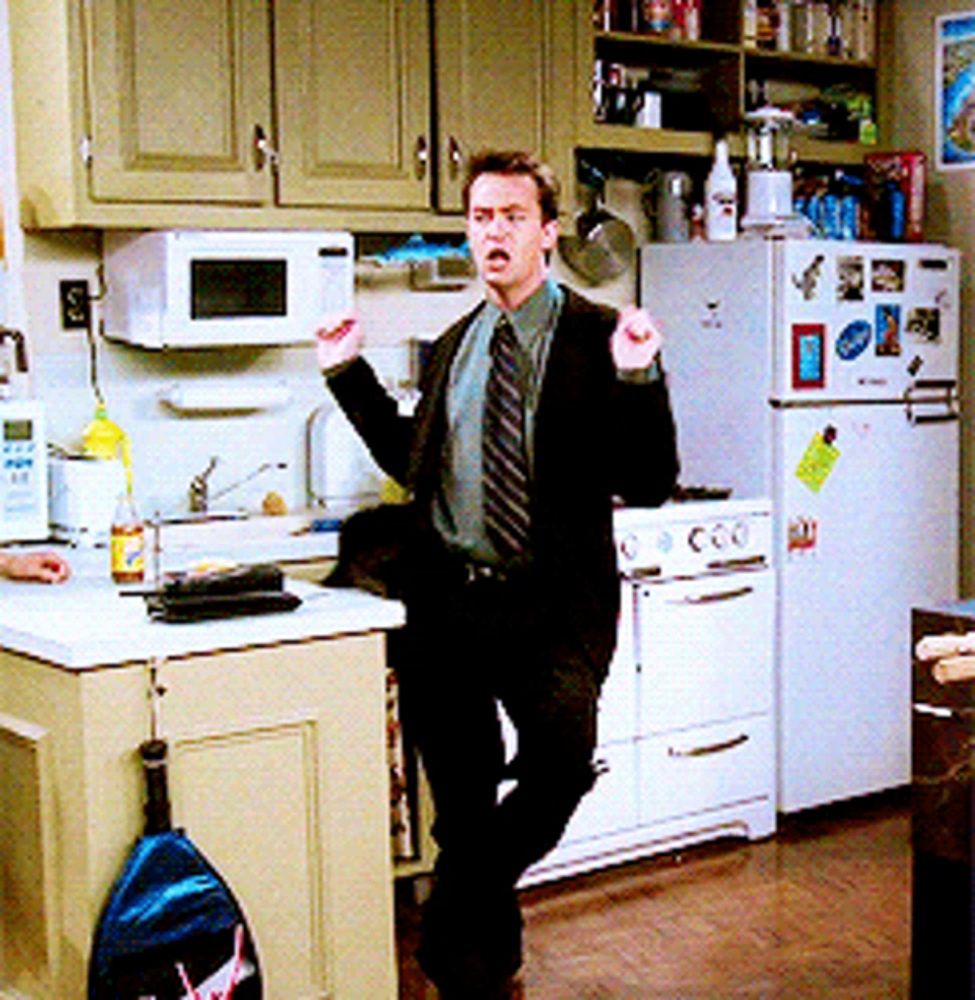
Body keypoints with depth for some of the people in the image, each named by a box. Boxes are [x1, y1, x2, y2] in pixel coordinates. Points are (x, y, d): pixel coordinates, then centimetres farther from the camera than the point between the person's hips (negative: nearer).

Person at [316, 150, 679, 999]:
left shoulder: (598, 339, -3)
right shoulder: (453, 346, 15)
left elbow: (648, 484, -8)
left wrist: (639, 380, -22)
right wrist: (351, 376, 19)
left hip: (553, 608, -4)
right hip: (446, 606, 5)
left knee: (563, 757, -29)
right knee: (461, 810, 12)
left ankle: (455, 921, -4)